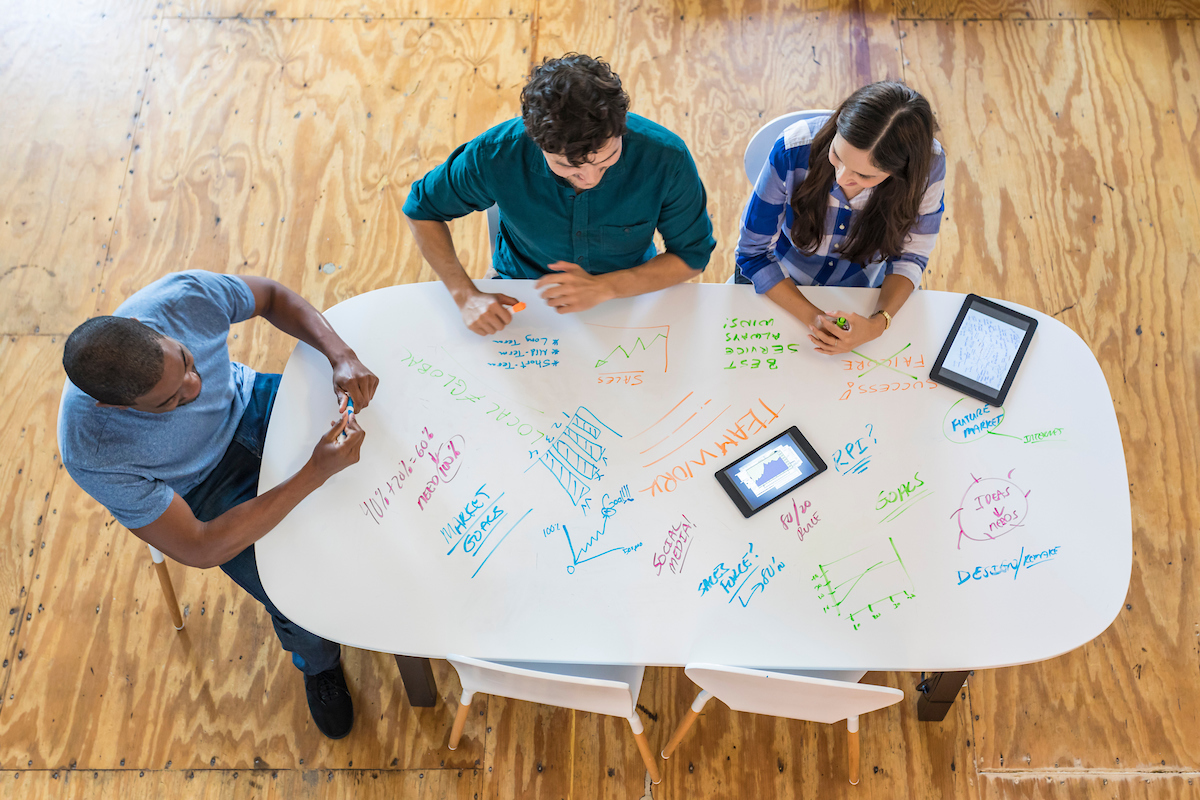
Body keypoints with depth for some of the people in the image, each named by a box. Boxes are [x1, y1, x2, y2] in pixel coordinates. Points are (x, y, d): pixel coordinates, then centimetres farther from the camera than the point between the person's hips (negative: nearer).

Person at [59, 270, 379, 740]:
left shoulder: (184, 296, -32)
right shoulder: (94, 455, -37)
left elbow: (272, 297, -10)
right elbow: (200, 550, -32)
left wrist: (341, 355, -28)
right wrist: (317, 472, -39)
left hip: (247, 406, 4)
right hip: (203, 488, -3)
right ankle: (318, 664, 22)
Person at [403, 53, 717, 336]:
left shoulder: (666, 157, -26)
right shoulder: (496, 155, -25)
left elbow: (692, 254, -10)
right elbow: (423, 209, -6)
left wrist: (604, 287, -25)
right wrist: (466, 295, -19)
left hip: (627, 296, 1)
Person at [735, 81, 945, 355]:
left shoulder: (928, 164, -25)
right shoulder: (793, 150, -30)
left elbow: (910, 257, -10)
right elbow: (754, 252, -18)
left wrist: (879, 323, -29)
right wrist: (813, 317, -30)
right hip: (780, 287, -2)